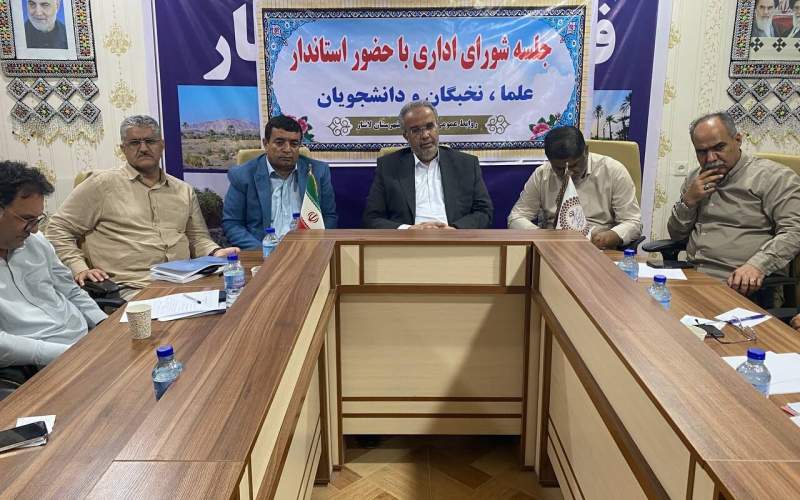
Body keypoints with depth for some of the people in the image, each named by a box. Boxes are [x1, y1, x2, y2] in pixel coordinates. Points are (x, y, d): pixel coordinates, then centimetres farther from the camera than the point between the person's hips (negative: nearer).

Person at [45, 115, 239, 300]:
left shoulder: (184, 190, 20)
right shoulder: (103, 183, 7)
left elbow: (198, 238, 25)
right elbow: (58, 229, 10)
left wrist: (215, 252, 2)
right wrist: (80, 268, -4)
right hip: (131, 289, -4)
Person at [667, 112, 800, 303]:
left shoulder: (774, 176, 1)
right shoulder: (695, 179, 19)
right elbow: (676, 235, 21)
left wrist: (757, 265, -26)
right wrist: (688, 201, 2)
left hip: (743, 286, -5)